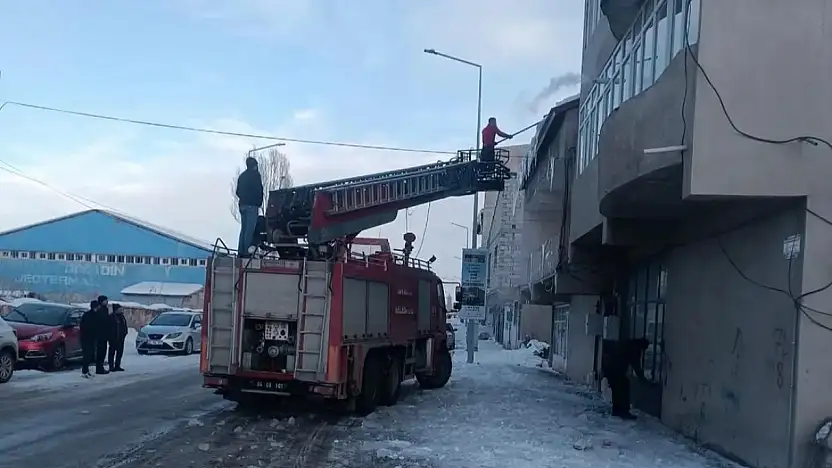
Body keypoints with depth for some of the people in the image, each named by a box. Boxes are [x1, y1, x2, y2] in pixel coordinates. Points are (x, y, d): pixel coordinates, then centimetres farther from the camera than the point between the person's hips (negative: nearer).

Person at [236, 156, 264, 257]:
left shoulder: (242, 176, 19)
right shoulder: (255, 174, -3)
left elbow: (238, 191, 19)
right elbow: (259, 190, -10)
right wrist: (259, 203, -2)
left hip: (243, 205, 7)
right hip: (252, 205, -7)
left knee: (243, 229, 9)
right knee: (250, 229, -9)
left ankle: (240, 251, 5)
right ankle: (246, 251, -15)